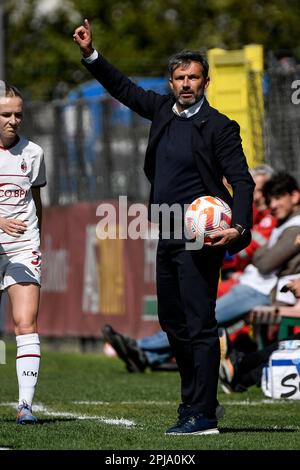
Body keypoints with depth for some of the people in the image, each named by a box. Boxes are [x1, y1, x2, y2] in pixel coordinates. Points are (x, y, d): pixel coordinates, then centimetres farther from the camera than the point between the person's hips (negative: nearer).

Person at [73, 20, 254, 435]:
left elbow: (242, 181, -13)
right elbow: (124, 89, 23)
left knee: (199, 325, -9)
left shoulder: (219, 127, -9)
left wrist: (239, 228, -27)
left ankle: (202, 415, -9)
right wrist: (90, 54, 15)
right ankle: (195, 398, 28)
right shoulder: (163, 110, 10)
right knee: (173, 322, 16)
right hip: (168, 236, 8)